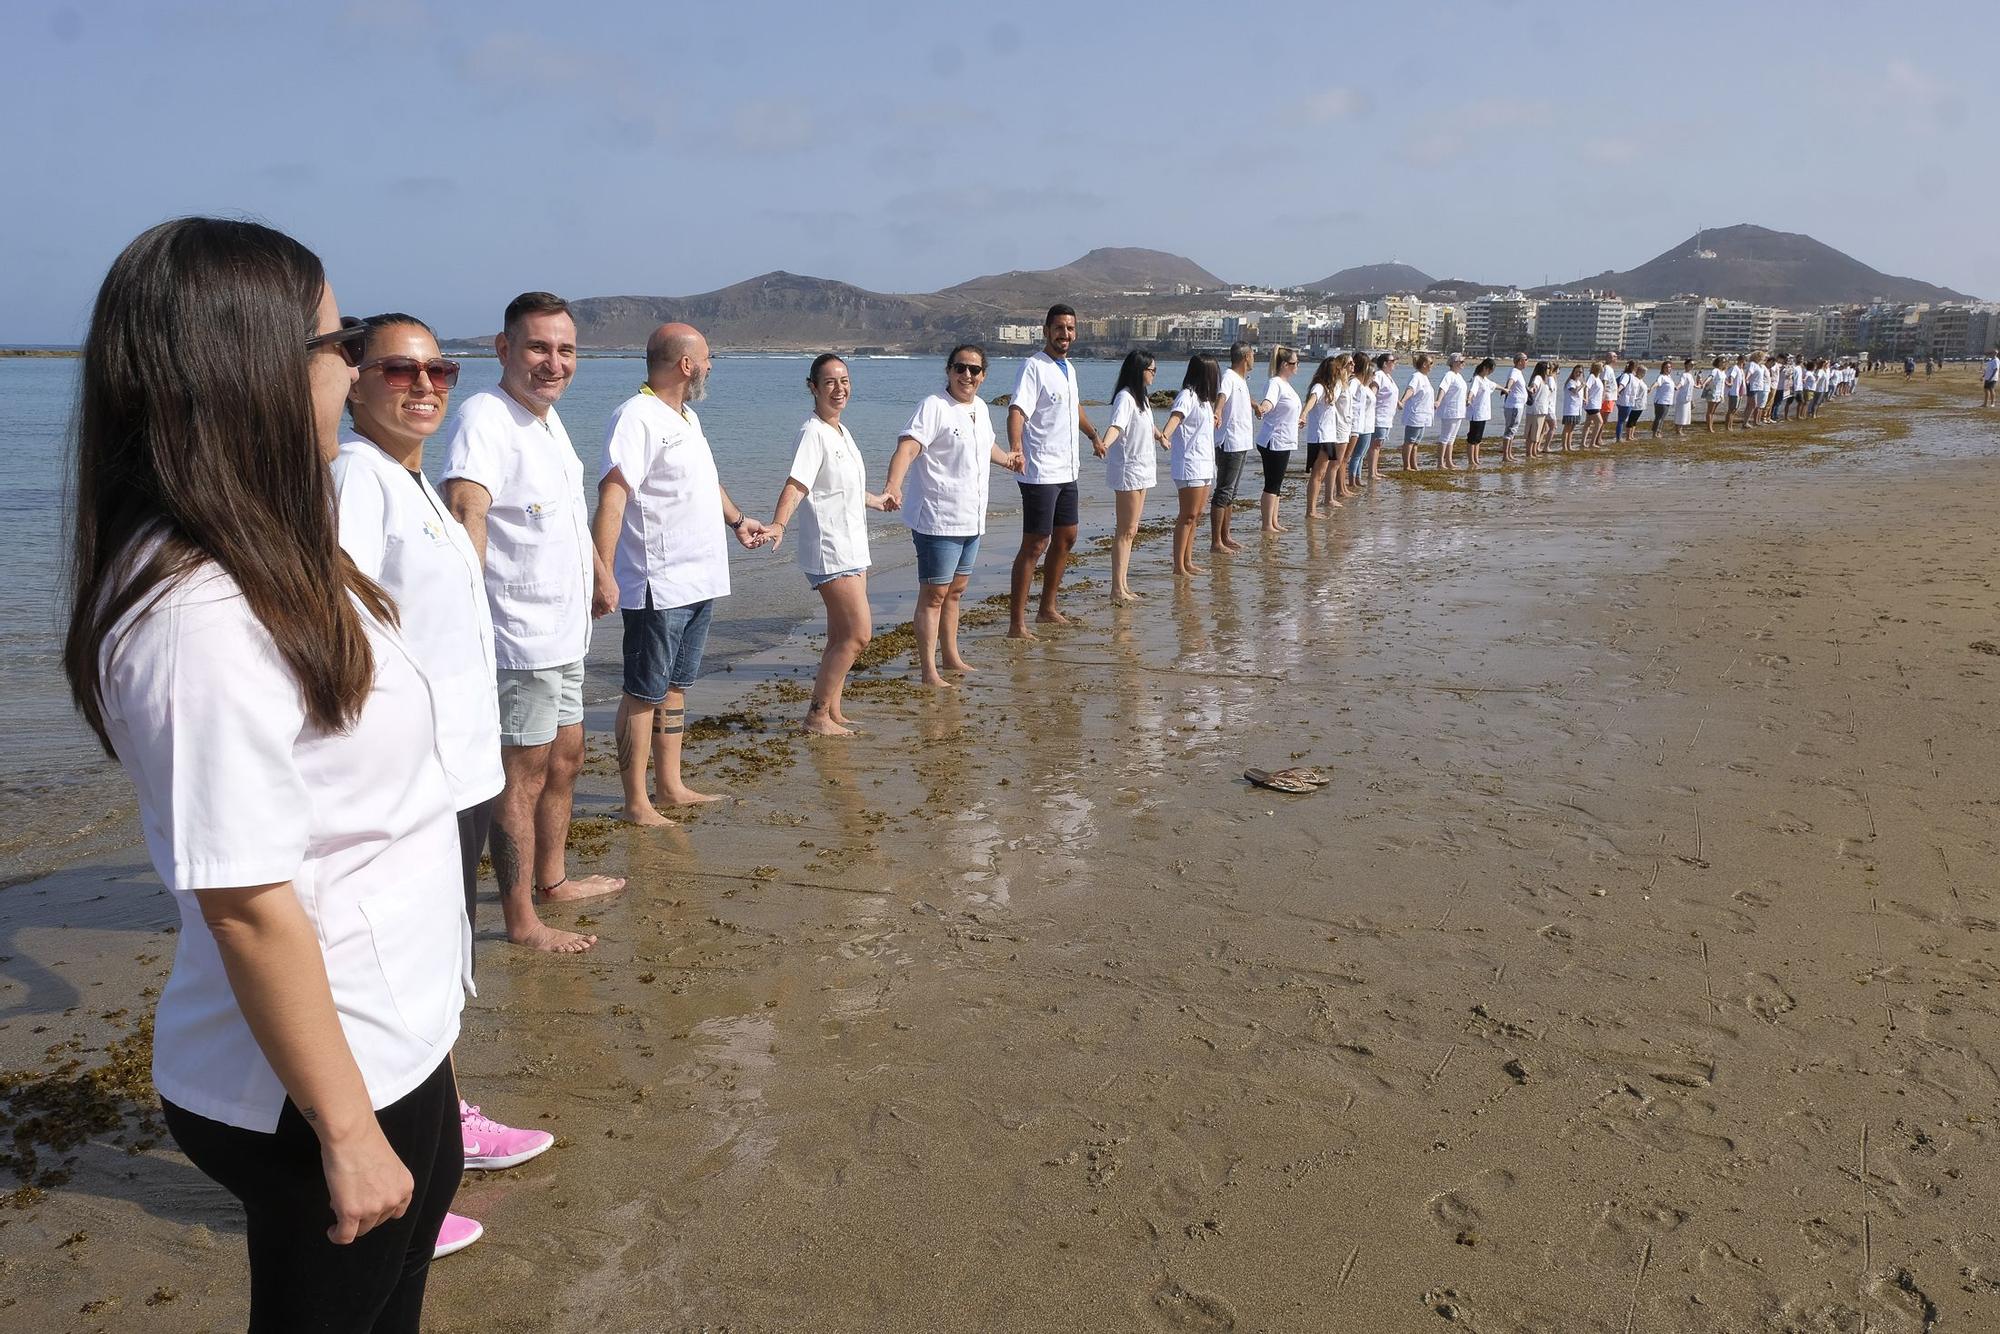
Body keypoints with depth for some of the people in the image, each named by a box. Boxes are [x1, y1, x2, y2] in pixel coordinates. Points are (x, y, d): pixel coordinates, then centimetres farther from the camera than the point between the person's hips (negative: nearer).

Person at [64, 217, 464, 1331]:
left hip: (394, 1037, 9)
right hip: (318, 1080, -9)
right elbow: (247, 906, -26)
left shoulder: (278, 565, 3)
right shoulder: (203, 617, -27)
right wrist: (346, 1133, -19)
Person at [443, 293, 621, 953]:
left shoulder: (549, 417, 10)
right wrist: (467, 606, -49)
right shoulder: (485, 416, -20)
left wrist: (599, 580, 32)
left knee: (565, 757, 20)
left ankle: (551, 879, 37)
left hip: (563, 631, 10)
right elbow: (465, 508, -37)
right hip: (521, 634, -9)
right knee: (523, 774, 0)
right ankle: (521, 922, 11)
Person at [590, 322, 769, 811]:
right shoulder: (637, 417, -16)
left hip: (699, 582, 9)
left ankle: (670, 788, 27)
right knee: (643, 694, 0)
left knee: (674, 687, 17)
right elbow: (611, 497, -26)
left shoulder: (686, 417, 15)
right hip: (658, 586, -9)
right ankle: (635, 803, 8)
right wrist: (603, 574, -33)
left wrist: (737, 520, 42)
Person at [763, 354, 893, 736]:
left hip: (852, 549, 9)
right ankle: (816, 716, -3)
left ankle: (832, 712, 22)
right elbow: (796, 485, -26)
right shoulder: (813, 433, -14)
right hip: (830, 553, -9)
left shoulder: (842, 432, 13)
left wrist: (877, 501, 45)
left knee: (841, 637, 13)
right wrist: (778, 525, -43)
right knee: (859, 634, -11)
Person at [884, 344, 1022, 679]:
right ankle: (928, 671, -1)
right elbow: (907, 448, -29)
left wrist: (1006, 459, 51)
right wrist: (892, 485, -46)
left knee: (955, 590, 18)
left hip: (971, 521, 8)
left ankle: (951, 658, 30)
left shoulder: (980, 408, 11)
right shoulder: (933, 407, -14)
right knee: (933, 594, -5)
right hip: (938, 521, -8)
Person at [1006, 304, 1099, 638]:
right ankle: (1016, 623, -7)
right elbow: (1017, 410, -27)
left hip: (1067, 470, 9)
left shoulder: (1069, 369, 13)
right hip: (1040, 472, -9)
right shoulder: (1034, 367, -13)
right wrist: (1015, 447, -45)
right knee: (1035, 545, -10)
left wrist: (1094, 435, 45)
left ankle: (1048, 608, 28)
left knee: (1066, 537, 16)